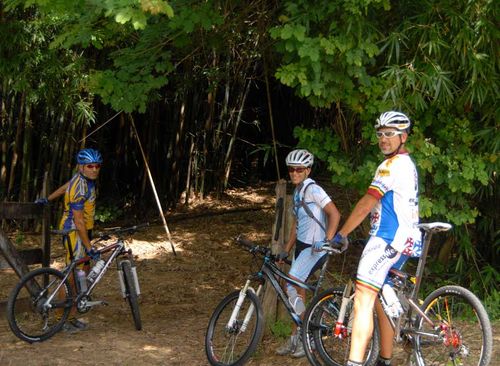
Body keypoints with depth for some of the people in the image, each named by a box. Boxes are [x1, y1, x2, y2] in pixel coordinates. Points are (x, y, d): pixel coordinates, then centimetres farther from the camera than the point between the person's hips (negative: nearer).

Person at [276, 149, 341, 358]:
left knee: (290, 287, -20)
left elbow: (334, 214, -19)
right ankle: (296, 339, 18)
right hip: (302, 246, 9)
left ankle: (303, 336, -8)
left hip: (315, 248, -9)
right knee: (298, 291, 10)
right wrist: (286, 251, 19)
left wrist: (327, 241, -27)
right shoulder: (297, 192, 15)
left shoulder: (312, 189, -13)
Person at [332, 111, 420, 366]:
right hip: (404, 239, 11)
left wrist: (341, 234, -11)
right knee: (381, 300, 16)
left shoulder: (393, 165, -11)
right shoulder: (408, 164, 21)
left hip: (387, 239, -11)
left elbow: (367, 203, -16)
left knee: (363, 300, -18)